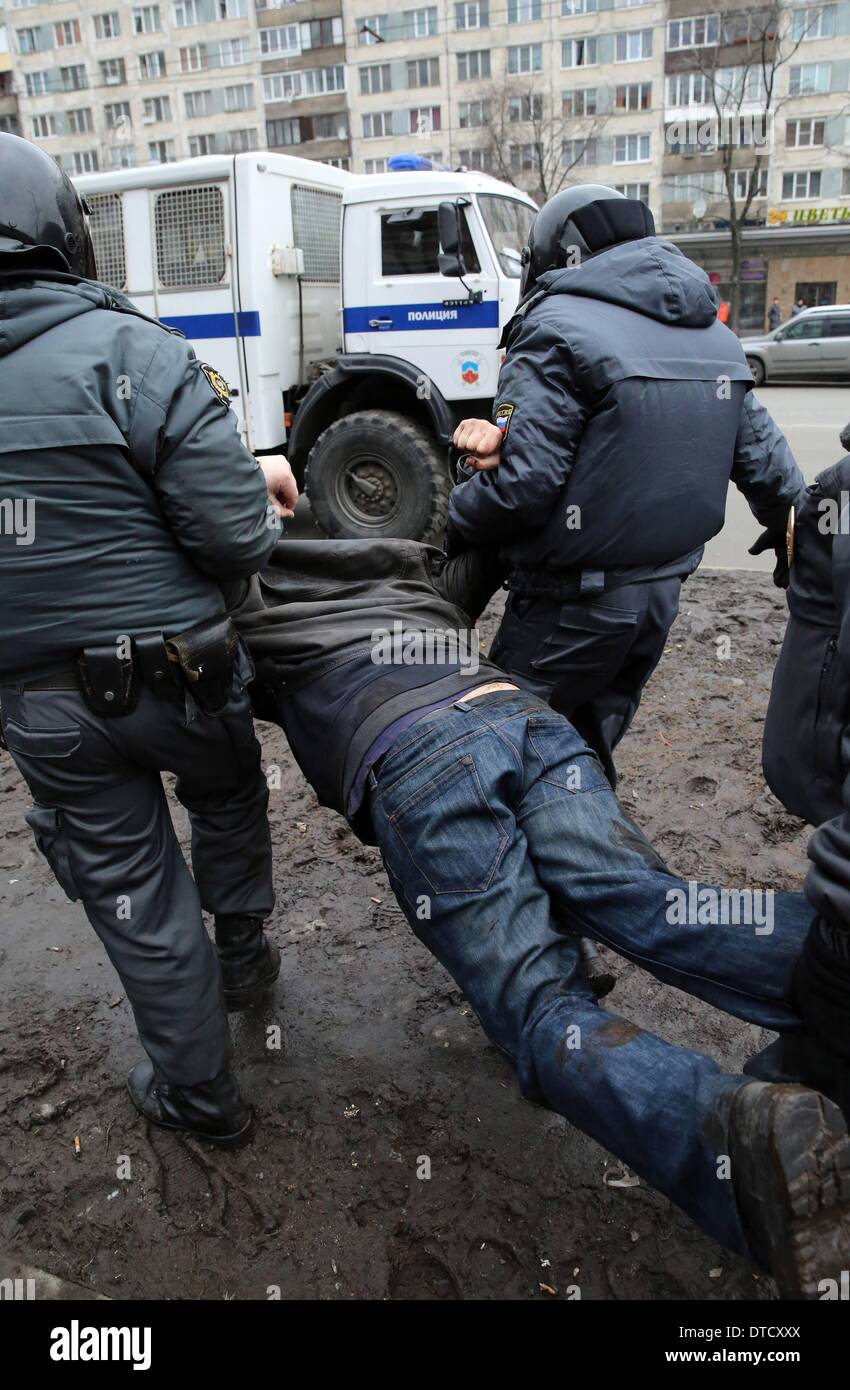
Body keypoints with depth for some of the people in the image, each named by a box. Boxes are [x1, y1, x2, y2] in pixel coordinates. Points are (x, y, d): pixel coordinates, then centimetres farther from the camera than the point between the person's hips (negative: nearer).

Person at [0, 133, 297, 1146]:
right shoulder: (131, 351, -16)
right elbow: (236, 537, -23)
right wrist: (259, 510, 3)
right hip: (174, 673, -2)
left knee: (132, 890, 16)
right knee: (228, 797, 30)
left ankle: (199, 1093, 32)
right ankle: (242, 954, 48)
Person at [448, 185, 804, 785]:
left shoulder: (559, 329, -14)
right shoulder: (715, 336, 11)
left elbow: (524, 482, -22)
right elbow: (762, 455, 14)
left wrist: (460, 516, -2)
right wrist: (793, 529, 32)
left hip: (573, 602, -8)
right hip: (663, 591, 8)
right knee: (589, 748, 22)